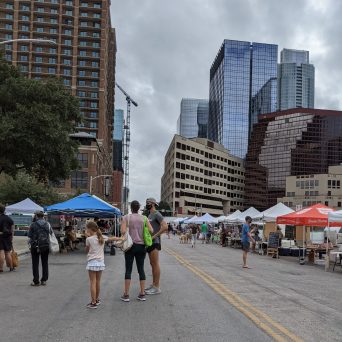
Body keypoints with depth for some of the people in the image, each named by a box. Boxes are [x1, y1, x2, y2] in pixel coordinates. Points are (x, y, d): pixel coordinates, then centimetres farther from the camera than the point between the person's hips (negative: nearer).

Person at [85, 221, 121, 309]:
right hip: (101, 262, 5)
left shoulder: (89, 239, -10)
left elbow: (86, 250, 3)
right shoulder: (102, 237, 5)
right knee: (98, 282, 16)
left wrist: (87, 237, 2)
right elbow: (112, 238, 18)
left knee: (93, 283, -2)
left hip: (92, 262, -5)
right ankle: (97, 300, 28)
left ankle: (93, 303, -2)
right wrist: (121, 238, 33)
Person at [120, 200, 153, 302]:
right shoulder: (144, 218, 4)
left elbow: (123, 231, -14)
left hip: (130, 245, -2)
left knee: (128, 270, 2)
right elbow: (151, 230, -5)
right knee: (141, 269, 9)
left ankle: (126, 294, 4)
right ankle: (142, 294, 11)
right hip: (141, 246, 2)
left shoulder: (126, 217, -3)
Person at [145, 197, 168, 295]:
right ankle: (154, 285, 21)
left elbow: (165, 227, -21)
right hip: (149, 242, 10)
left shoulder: (157, 214, -11)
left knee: (155, 264, -8)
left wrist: (155, 236, -21)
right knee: (152, 264, 14)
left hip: (154, 242, -10)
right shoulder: (150, 215, 19)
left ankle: (157, 287, -6)